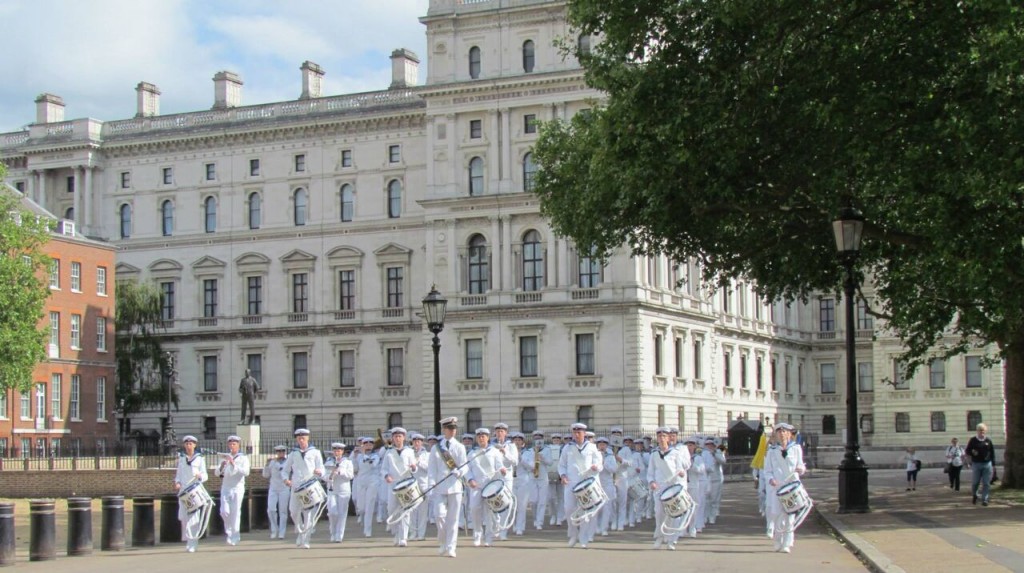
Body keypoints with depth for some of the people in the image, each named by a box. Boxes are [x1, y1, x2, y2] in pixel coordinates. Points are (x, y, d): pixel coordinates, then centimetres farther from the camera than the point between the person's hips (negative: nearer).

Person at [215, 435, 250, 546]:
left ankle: (234, 537, -2)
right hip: (225, 488, 3)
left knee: (235, 512, -7)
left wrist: (234, 465, -19)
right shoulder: (225, 457, 14)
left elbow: (246, 472, -11)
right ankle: (228, 530, 20)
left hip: (237, 488, -3)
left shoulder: (243, 458, 3)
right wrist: (222, 466, -12)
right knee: (224, 511, -7)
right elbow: (217, 473, 8)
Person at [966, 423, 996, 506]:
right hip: (976, 464, -1)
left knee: (986, 483, 0)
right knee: (975, 482, 2)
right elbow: (967, 451, 5)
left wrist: (993, 463, 5)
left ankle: (985, 499, 6)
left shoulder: (988, 441, 7)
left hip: (987, 464, 1)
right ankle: (974, 495, 29)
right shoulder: (973, 440, 3)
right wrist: (972, 452, -17)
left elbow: (992, 452, 10)